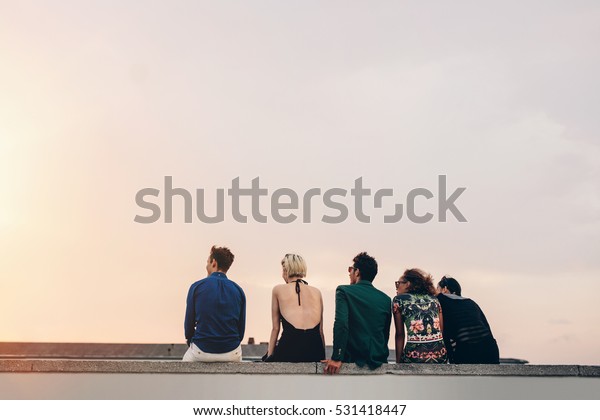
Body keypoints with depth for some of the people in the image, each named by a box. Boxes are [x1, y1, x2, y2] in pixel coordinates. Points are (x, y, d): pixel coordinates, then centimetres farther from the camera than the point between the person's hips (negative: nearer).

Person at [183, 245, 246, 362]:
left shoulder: (197, 287, -4)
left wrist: (191, 341, 18)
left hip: (201, 352, -2)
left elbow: (189, 323, 1)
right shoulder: (238, 290, 2)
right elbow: (241, 327, 5)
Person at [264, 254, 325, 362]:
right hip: (315, 347, 3)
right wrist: (323, 357, 25)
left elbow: (275, 328, 15)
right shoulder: (316, 292, 19)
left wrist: (269, 355, 21)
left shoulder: (278, 290, 14)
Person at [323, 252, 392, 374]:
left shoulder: (343, 291, -5)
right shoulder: (385, 299, 7)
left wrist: (337, 358, -18)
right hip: (379, 361, 4)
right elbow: (386, 333, 13)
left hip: (353, 359, -4)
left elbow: (341, 324, -18)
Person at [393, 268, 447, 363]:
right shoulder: (433, 298, 17)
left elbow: (400, 334, 7)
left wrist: (398, 362, 10)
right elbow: (441, 329, 12)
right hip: (439, 352, 4)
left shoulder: (399, 299, 8)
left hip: (415, 355, -4)